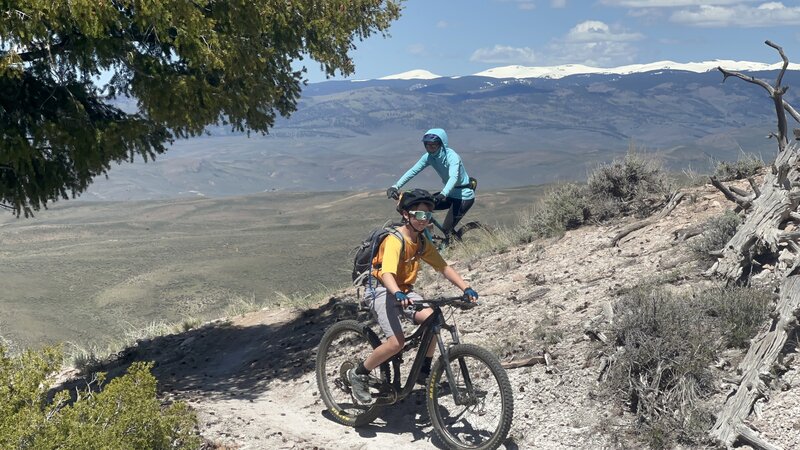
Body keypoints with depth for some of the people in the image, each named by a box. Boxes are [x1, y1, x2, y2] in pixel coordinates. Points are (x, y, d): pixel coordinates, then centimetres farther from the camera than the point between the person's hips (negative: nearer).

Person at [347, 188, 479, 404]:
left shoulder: (422, 242, 2)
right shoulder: (395, 240, -22)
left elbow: (444, 267, 1)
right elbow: (387, 274, -35)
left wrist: (466, 288, -12)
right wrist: (398, 294, -54)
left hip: (405, 290, 7)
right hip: (382, 291, -7)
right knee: (397, 342, -24)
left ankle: (424, 372, -1)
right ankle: (358, 374, -2)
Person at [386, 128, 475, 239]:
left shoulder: (452, 156, -25)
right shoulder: (429, 157, -6)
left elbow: (454, 177, -41)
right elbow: (412, 171, -14)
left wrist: (443, 194, -58)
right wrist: (395, 187, -28)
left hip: (464, 195, -7)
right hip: (450, 193, 7)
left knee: (446, 230, -15)